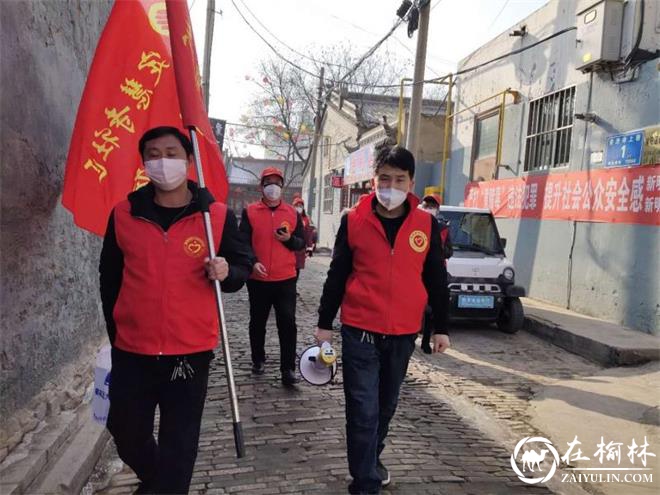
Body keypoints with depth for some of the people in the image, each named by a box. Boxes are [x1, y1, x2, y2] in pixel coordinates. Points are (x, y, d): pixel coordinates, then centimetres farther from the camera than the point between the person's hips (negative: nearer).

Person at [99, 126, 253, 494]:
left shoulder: (218, 215, -6)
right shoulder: (123, 214, 0)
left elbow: (243, 264, 4)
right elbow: (110, 278, 10)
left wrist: (227, 273, -19)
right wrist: (116, 332, 14)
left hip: (191, 351, -2)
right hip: (132, 351, 3)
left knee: (179, 446, 8)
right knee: (127, 435, 20)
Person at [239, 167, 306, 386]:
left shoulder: (293, 213, 7)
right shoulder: (250, 212, 2)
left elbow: (302, 243, 10)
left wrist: (289, 239, -12)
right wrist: (252, 262, -20)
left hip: (286, 279, 0)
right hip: (258, 279, 0)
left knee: (288, 323, -5)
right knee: (257, 322, 13)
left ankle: (288, 369, 2)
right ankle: (258, 360, 33)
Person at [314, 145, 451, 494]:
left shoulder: (427, 225, -1)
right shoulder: (353, 221, -5)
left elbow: (436, 280, 6)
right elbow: (336, 275, 1)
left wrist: (441, 328, 7)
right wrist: (324, 322, 3)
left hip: (403, 333, 3)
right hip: (359, 331, -2)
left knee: (386, 403, 19)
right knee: (363, 409, 1)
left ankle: (372, 459, 43)